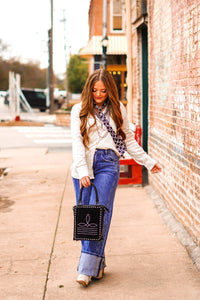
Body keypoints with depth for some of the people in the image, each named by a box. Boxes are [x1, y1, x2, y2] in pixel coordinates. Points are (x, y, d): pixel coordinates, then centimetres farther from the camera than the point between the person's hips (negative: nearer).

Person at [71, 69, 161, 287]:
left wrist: (148, 161, 22)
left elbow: (128, 140, 19)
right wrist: (82, 171, -16)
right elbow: (77, 141, -4)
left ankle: (88, 268, -9)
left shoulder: (117, 109, 11)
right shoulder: (79, 110, 6)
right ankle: (97, 264, 16)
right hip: (83, 166, 1)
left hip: (107, 164, -1)